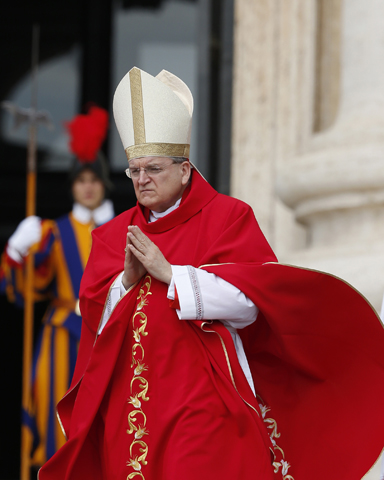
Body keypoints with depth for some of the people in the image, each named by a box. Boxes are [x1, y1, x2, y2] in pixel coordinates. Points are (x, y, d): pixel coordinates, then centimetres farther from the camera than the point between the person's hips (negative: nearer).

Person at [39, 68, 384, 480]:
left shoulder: (228, 217, 2)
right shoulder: (114, 236, 15)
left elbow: (249, 302, -10)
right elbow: (95, 317, 8)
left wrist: (169, 274, -13)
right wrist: (128, 280, -12)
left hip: (203, 398, -4)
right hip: (130, 400, 4)